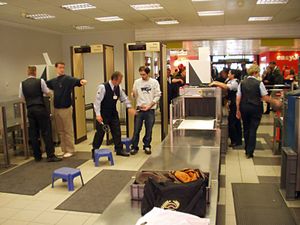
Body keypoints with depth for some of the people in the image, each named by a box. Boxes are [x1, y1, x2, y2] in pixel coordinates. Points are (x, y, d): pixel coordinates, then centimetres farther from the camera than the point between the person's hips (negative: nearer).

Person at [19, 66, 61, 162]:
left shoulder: (22, 84, 4)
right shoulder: (40, 81, -4)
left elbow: (21, 97, 11)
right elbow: (47, 92, 6)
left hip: (30, 109, 4)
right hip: (41, 108, -4)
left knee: (33, 134, 9)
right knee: (46, 132, -2)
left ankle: (37, 156, 16)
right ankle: (50, 155, -3)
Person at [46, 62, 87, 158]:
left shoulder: (68, 79, -7)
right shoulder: (53, 81, 11)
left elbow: (75, 81, -27)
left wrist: (81, 81, -47)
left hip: (66, 108, -6)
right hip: (56, 108, 6)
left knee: (68, 130, 0)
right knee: (60, 131, 13)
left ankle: (70, 150, 10)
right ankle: (64, 149, 24)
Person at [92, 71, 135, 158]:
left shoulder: (118, 87, -1)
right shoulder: (103, 87, -20)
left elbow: (124, 98, 13)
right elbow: (97, 101, -20)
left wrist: (129, 107, 3)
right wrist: (98, 114, -22)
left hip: (113, 113, 6)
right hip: (103, 114, -6)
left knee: (117, 131, 9)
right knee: (100, 133, 2)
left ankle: (119, 149, 22)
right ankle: (94, 151, 16)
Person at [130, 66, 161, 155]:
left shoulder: (154, 82, 0)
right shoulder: (137, 82, 3)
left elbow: (157, 96, -2)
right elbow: (134, 96, 6)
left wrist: (149, 106, -10)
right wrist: (133, 94, -18)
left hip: (150, 109, -1)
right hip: (139, 109, 1)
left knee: (149, 129, 6)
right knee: (136, 129, 1)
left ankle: (147, 146, 20)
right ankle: (134, 147, 11)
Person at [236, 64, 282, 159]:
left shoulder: (242, 83, 2)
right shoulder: (259, 83, -8)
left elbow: (238, 98, 1)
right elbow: (265, 97, -8)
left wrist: (238, 110, 6)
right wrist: (275, 102, 6)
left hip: (244, 108, 4)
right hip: (255, 109, -3)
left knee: (246, 129, 16)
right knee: (253, 130, 2)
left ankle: (247, 150, 26)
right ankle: (250, 152, 2)